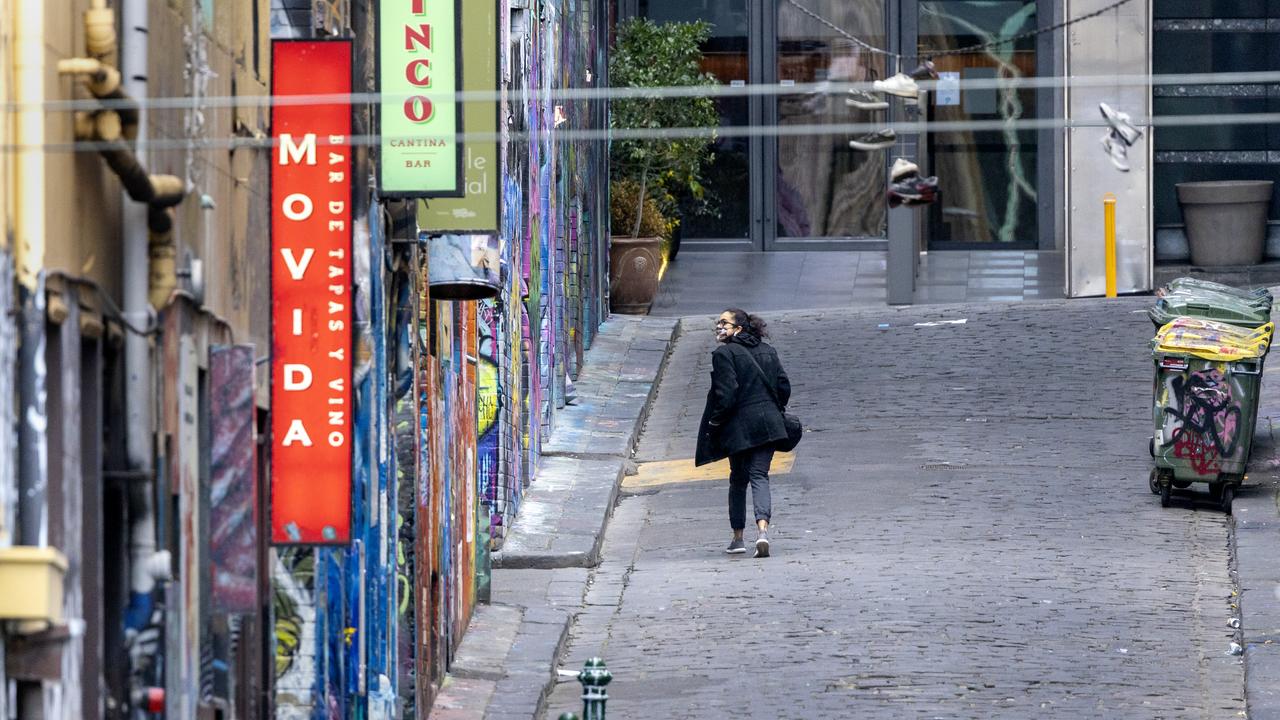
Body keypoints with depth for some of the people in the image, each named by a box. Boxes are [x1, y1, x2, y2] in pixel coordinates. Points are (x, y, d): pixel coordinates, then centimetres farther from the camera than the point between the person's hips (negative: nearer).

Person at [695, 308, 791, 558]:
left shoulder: (724, 354, -9)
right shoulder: (767, 351, 11)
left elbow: (726, 395, -15)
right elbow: (784, 387, 11)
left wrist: (714, 423, -4)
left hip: (739, 427, -4)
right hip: (768, 424, 4)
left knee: (738, 480, 12)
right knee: (759, 476, 0)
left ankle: (738, 538, 20)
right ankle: (762, 529, -23)